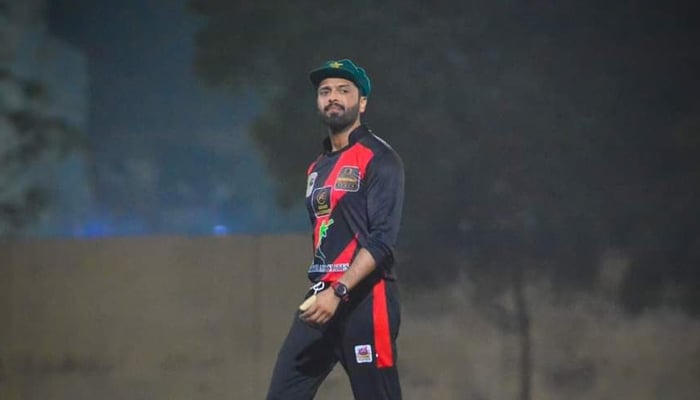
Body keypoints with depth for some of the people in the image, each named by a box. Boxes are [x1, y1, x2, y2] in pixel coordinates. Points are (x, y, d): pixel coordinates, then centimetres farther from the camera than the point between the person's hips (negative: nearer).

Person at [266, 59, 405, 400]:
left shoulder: (379, 160, -5)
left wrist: (338, 292, -23)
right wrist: (321, 291, 17)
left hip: (364, 298, -8)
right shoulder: (317, 167, 20)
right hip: (320, 298, 8)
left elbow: (381, 241, -14)